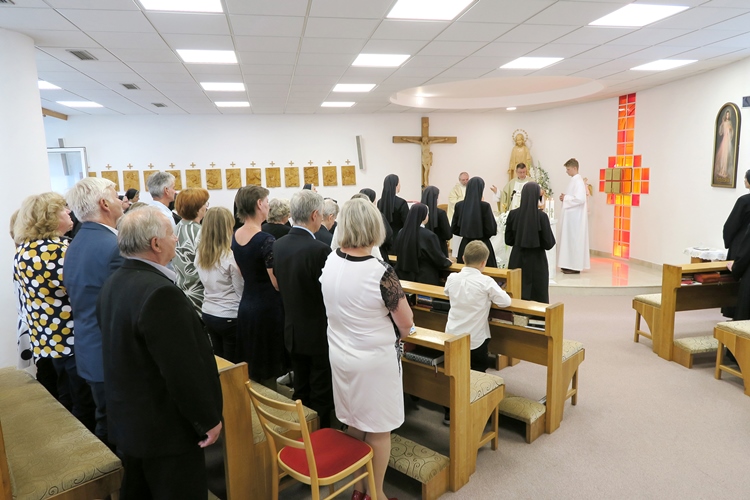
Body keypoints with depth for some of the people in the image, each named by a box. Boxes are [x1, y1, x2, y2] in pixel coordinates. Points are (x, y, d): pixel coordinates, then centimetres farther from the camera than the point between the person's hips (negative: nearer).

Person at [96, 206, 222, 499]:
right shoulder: (160, 292, -28)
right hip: (165, 428, -9)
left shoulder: (113, 284, 3)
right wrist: (209, 418, -15)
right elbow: (185, 367, -27)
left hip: (127, 419, 9)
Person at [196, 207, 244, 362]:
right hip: (229, 317, -6)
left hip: (208, 314, 7)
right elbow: (241, 292, -12)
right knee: (234, 364, 6)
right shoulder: (231, 257, -19)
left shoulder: (200, 254, 1)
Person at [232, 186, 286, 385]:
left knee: (251, 369, 20)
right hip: (267, 309, -8)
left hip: (246, 306, 8)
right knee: (268, 371, 6)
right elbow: (279, 284, -20)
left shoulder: (235, 237, 4)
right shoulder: (265, 240, -21)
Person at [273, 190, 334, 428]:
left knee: (300, 392, 21)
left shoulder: (278, 245, -1)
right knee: (321, 395, 10)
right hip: (319, 333, -7)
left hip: (293, 330, 7)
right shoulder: (320, 249, -24)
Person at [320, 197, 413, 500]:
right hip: (374, 359, -6)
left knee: (353, 423, 22)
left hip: (340, 354, 6)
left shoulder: (330, 262, -7)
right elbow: (406, 323, -15)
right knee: (378, 429, 13)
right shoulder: (380, 272, -25)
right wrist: (395, 337, 6)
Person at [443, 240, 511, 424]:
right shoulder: (486, 282, -17)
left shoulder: (452, 278, -3)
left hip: (452, 337, 4)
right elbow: (506, 302, -11)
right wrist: (489, 297, 6)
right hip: (476, 340, -4)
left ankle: (450, 414, 26)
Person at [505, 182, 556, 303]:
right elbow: (549, 243, -10)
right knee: (538, 297, 8)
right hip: (536, 261, -3)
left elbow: (508, 240, 2)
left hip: (517, 260, 3)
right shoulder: (541, 216, -13)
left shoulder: (513, 214, -5)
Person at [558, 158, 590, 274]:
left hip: (576, 216, -10)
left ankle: (575, 267, 0)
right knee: (570, 239, 12)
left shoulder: (578, 181, -16)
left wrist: (566, 198, -15)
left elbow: (580, 199, -26)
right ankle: (571, 264, 18)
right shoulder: (574, 180, 14)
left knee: (574, 239, -6)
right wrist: (565, 198, 5)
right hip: (572, 215, 10)